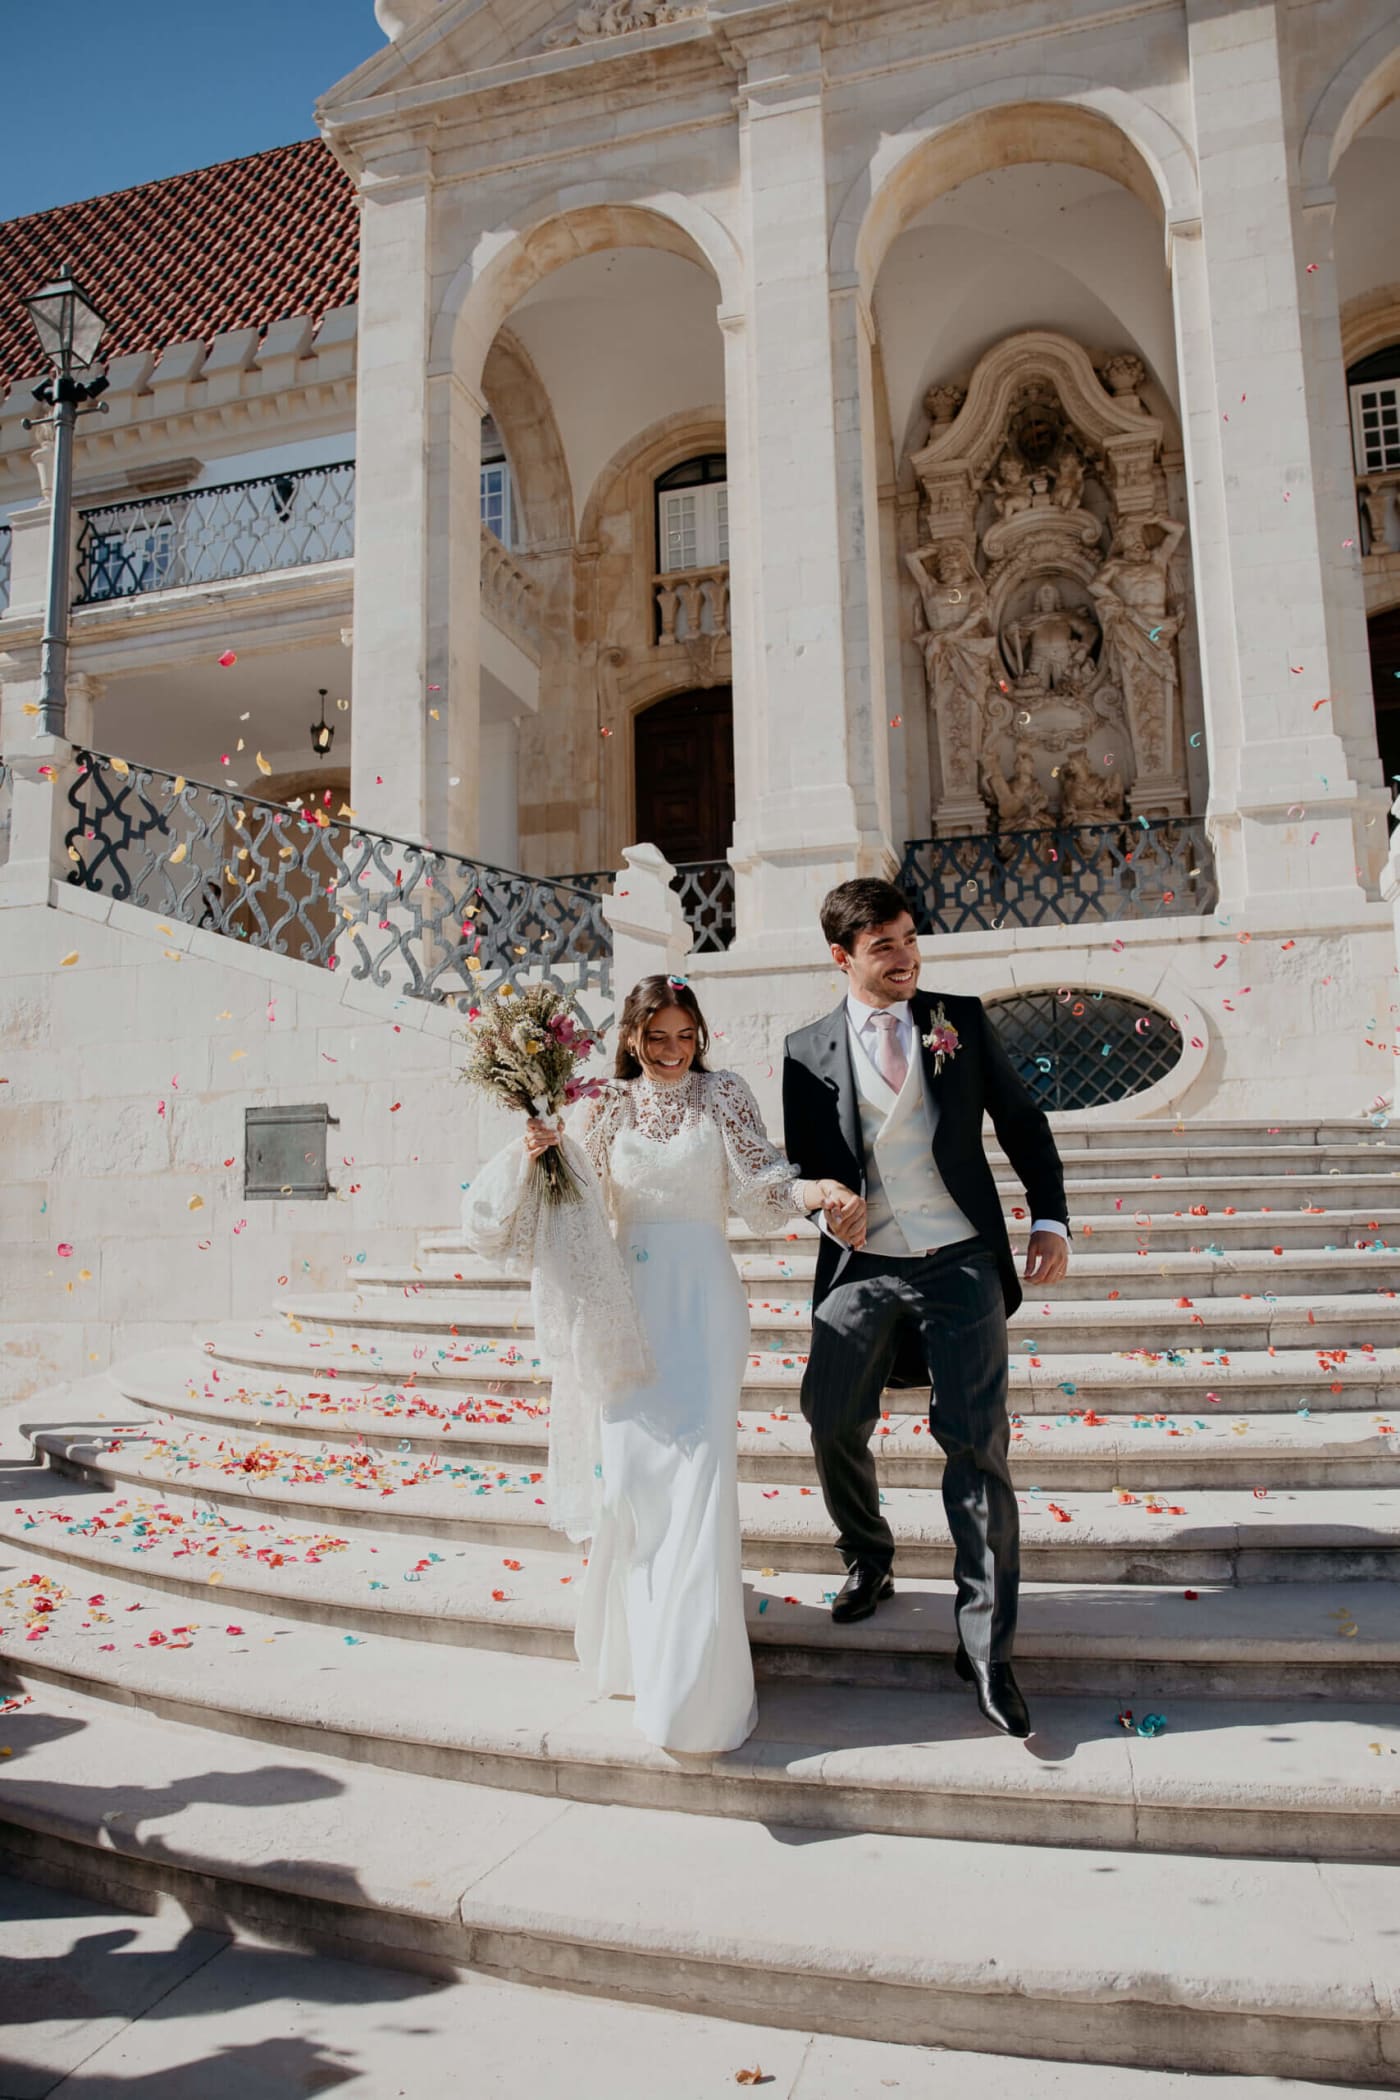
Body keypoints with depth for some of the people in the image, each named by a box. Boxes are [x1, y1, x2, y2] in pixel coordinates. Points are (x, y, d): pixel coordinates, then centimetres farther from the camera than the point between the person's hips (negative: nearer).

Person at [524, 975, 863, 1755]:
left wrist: (821, 1190, -24)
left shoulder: (723, 1094, 2)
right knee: (631, 1470, 3)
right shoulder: (607, 1108, 9)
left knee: (700, 1464, -8)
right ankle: (638, 1645, 26)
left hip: (703, 1295, -3)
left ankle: (699, 1682, 3)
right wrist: (545, 1154, -9)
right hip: (634, 1295, 3)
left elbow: (762, 1181, -6)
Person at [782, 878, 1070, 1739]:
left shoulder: (961, 1020, 4)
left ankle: (988, 1650, 8)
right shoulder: (809, 1050, 4)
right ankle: (868, 1556, 37)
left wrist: (1051, 1220, -1)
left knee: (978, 1444, -4)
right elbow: (801, 1161, 10)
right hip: (862, 1268, 2)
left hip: (961, 1264, -1)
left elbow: (1022, 1122, 8)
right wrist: (827, 1204, -12)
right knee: (832, 1423, 6)